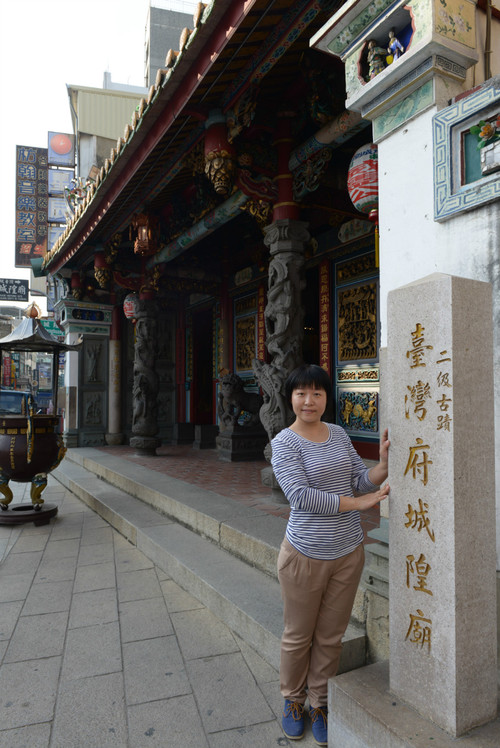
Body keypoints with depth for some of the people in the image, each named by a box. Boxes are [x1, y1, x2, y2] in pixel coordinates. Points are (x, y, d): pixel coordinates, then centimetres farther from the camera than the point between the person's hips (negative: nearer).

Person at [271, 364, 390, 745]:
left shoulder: (339, 434, 4)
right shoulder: (284, 442, -13)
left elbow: (362, 481, 5)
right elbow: (300, 495, -22)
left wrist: (385, 463, -14)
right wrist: (356, 503, -21)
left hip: (348, 553, 4)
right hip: (306, 555, -4)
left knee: (331, 637, 19)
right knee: (299, 636, 15)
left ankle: (319, 702, 42)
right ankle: (293, 699, 42)